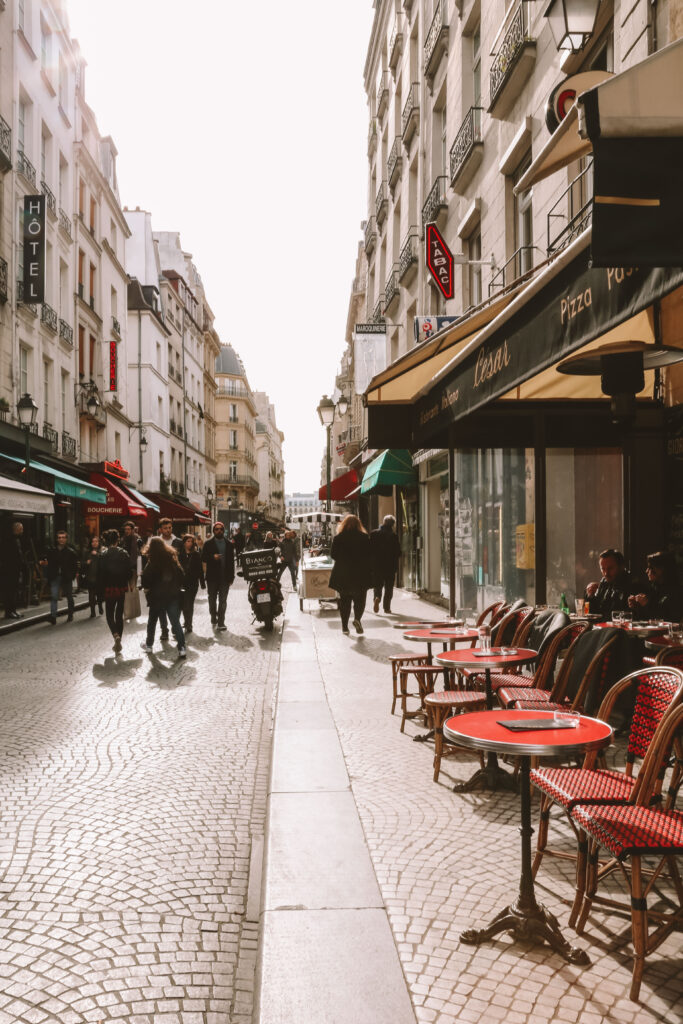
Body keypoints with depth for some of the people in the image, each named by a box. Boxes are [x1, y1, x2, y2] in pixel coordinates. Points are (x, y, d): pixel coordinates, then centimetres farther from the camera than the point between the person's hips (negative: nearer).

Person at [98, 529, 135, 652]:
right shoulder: (124, 553, -3)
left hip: (109, 588, -2)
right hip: (122, 588, 2)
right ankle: (118, 642, 16)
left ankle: (116, 634, -19)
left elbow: (101, 574, -11)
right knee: (119, 614, 14)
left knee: (110, 614, 8)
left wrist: (101, 589, -2)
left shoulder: (103, 555, -9)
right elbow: (131, 570, -3)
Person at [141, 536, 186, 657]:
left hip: (157, 596, -3)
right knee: (175, 622, 4)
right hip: (174, 595, 3)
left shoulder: (152, 563, -14)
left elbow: (146, 580, -15)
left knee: (152, 620, 18)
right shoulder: (173, 560, -1)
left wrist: (147, 588, 5)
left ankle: (149, 644, 33)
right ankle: (181, 648, -5)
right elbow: (182, 577, 2)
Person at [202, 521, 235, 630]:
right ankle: (213, 617, 30)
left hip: (225, 576, 0)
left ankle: (221, 622, 4)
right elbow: (203, 558, -2)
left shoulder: (229, 544, 6)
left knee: (223, 600, 1)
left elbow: (232, 561, 7)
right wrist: (213, 557, -22)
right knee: (212, 599, 12)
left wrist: (231, 576, 3)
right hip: (212, 576, 0)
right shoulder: (208, 544, 2)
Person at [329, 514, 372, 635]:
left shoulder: (338, 538, 0)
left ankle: (345, 625, 9)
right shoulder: (364, 537, -2)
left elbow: (334, 555, 1)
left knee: (344, 601, 11)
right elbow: (369, 556, -2)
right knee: (360, 599, 7)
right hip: (360, 574, -1)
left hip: (342, 575, 1)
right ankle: (357, 618, -18)